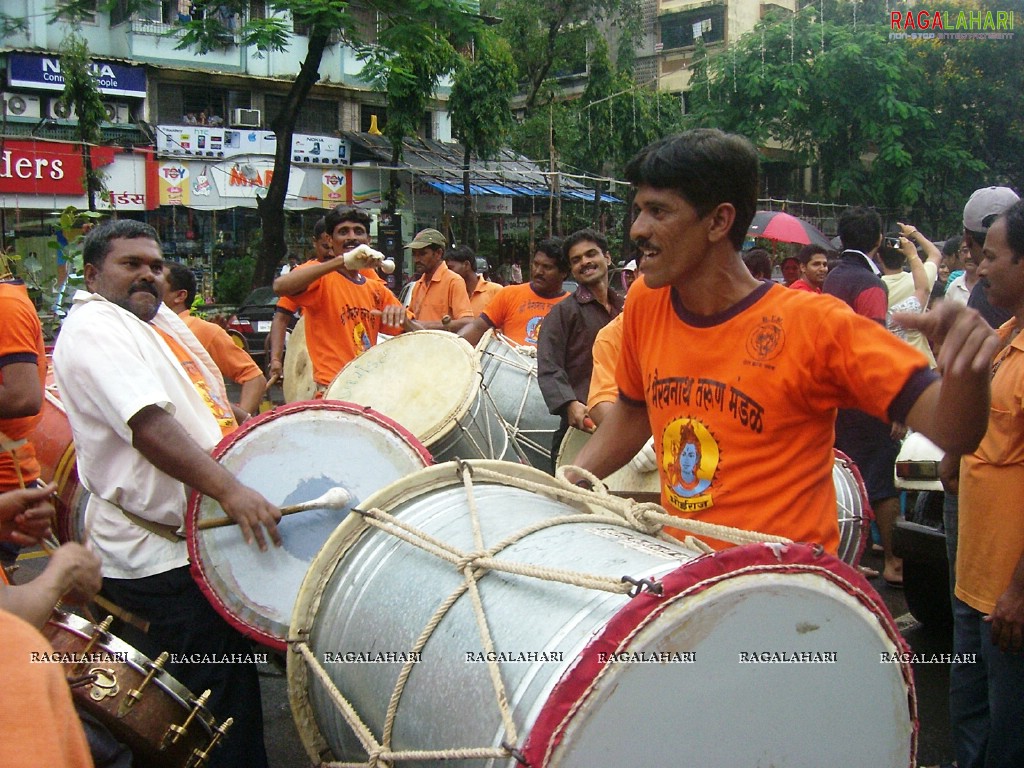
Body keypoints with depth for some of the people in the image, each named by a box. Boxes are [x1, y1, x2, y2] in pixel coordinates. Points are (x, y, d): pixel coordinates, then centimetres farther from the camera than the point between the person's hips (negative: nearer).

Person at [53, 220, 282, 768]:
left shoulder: (160, 317, 14)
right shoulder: (93, 328, -15)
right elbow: (149, 424, -30)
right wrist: (230, 490, -38)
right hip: (158, 556, -10)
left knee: (233, 676, 19)